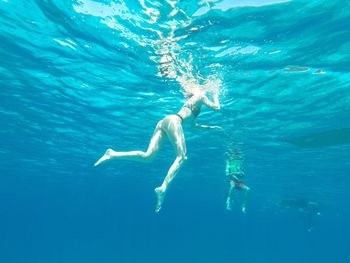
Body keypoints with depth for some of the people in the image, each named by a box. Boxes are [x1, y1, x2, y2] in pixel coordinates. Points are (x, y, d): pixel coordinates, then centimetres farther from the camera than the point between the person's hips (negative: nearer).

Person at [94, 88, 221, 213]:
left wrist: (209, 127, 49)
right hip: (173, 121, -8)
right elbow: (216, 107, 10)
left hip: (164, 121, 8)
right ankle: (163, 188, -28)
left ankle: (113, 154, -15)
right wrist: (216, 96, 30)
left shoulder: (191, 100, 38)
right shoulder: (201, 95, 15)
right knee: (182, 157, -13)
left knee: (148, 156, -7)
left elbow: (194, 123, 44)